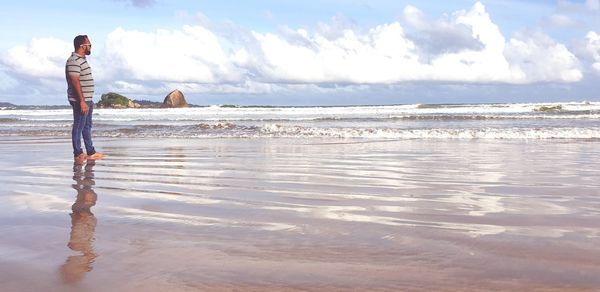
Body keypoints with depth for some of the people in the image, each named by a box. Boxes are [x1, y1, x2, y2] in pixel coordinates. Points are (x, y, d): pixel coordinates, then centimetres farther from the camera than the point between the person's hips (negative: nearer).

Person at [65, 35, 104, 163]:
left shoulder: (82, 60, 17)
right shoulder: (74, 61, -16)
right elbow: (75, 82, -22)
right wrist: (82, 101, -25)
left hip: (87, 100, 11)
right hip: (80, 101, -11)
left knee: (87, 126, 14)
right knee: (78, 126, -4)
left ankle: (91, 152, 20)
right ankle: (78, 154, 1)